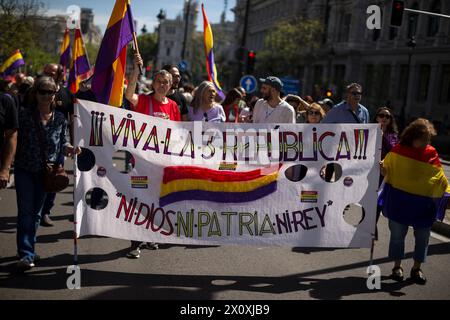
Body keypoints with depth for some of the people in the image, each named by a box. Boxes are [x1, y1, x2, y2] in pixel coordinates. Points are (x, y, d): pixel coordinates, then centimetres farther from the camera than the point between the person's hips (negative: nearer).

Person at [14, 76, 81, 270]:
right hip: (25, 170, -3)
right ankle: (26, 254, -7)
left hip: (46, 172, 3)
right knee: (25, 212, -8)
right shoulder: (24, 115, -6)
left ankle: (28, 250, 26)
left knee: (36, 212, 12)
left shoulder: (59, 119, 1)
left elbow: (62, 142, 8)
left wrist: (69, 148, -13)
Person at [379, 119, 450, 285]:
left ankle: (417, 268, 27)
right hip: (399, 201, -1)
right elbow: (387, 172, 2)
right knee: (397, 234, 8)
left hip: (424, 203, 2)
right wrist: (382, 168, -20)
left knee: (422, 237, 9)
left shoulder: (431, 154, -3)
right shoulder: (398, 151, -6)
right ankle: (397, 266, 25)